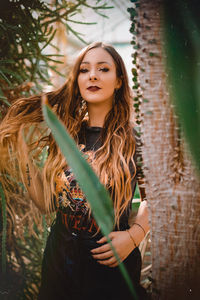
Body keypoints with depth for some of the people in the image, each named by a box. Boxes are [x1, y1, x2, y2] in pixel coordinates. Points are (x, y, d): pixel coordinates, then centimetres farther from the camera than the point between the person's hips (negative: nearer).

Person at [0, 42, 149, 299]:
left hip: (110, 262, -3)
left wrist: (134, 235, -13)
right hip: (59, 256, 4)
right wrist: (21, 150, -4)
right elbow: (46, 203, 0)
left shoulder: (135, 140, -10)